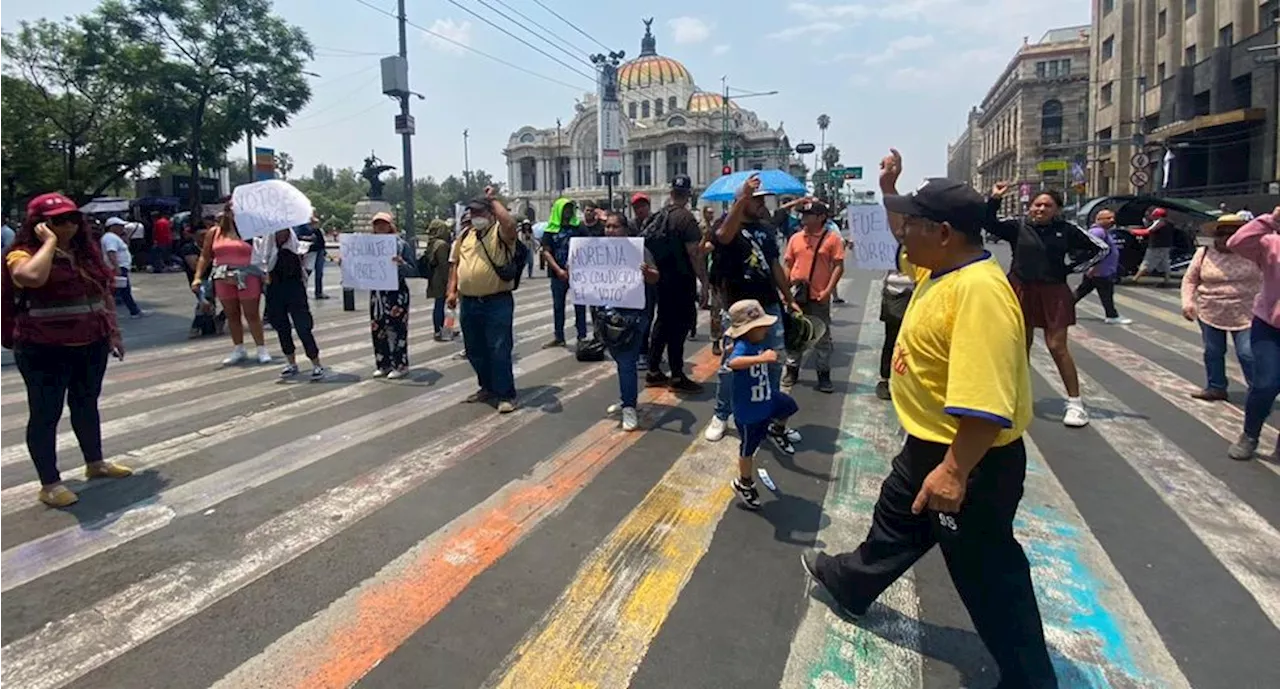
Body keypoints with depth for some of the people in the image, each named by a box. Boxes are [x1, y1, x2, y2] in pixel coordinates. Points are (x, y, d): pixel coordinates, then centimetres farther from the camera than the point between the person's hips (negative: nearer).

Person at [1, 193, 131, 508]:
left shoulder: (86, 251, 9)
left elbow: (104, 292, 16)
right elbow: (32, 277, -37)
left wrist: (113, 331, 14)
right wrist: (50, 241, -24)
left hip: (91, 345, 7)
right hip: (45, 351, -7)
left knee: (87, 404, 19)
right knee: (46, 413, 2)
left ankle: (95, 463, 34)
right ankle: (50, 483, 10)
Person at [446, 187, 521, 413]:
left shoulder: (500, 233, -6)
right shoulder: (465, 235, 14)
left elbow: (510, 224, -31)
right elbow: (455, 263, 17)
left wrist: (493, 200, -19)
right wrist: (452, 290, 8)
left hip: (497, 302, -7)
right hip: (469, 302, 7)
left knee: (499, 350, -6)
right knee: (475, 350, 15)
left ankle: (506, 395, 3)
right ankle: (488, 387, 32)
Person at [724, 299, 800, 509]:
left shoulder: (758, 343, -6)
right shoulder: (742, 347, -34)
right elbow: (733, 362, -59)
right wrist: (761, 358, -67)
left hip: (767, 399, 7)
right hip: (748, 412, -7)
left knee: (788, 405, 23)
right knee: (748, 448, 12)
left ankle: (777, 430, 51)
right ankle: (744, 484, 35)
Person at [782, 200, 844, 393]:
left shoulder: (832, 239, -6)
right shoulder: (795, 238, 6)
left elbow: (839, 266, -8)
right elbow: (788, 265, 10)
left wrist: (828, 290, -16)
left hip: (819, 296, -4)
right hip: (796, 294, 4)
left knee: (822, 337, 4)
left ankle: (824, 375, 13)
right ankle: (792, 370, 25)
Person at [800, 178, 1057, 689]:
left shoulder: (979, 289, -30)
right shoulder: (939, 270, 1)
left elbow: (986, 400, -35)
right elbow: (905, 238, 25)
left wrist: (955, 471, -33)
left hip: (971, 460, -10)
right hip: (928, 443, 10)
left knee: (986, 571, 6)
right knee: (896, 520, 30)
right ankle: (850, 585, 54)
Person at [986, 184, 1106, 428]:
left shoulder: (1066, 230, -2)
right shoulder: (1018, 226, -2)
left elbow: (1100, 248, 6)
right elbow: (990, 224, -15)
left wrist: (1070, 267, 1)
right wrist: (994, 199, -26)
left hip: (1053, 293, -1)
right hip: (1021, 291, 1)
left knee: (1057, 346, -2)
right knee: (1022, 346, 11)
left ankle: (1075, 402, 7)